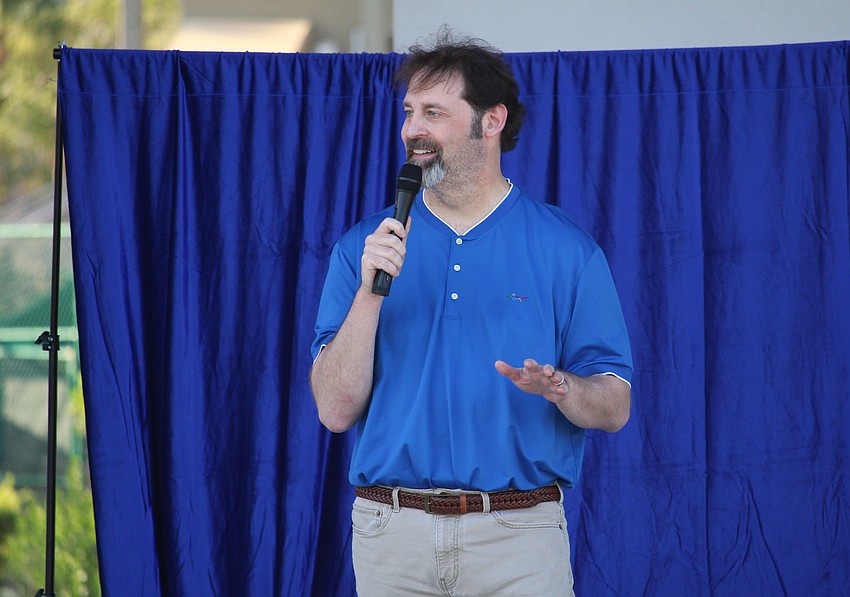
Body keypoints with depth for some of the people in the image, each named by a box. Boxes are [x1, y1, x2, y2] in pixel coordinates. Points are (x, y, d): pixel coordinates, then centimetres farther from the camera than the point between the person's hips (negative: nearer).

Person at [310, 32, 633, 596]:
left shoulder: (567, 248, 1)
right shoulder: (364, 247, 6)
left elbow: (614, 408, 1)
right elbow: (336, 410, -1)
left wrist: (558, 388, -20)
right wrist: (371, 291, -12)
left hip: (519, 534, -1)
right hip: (391, 535, 2)